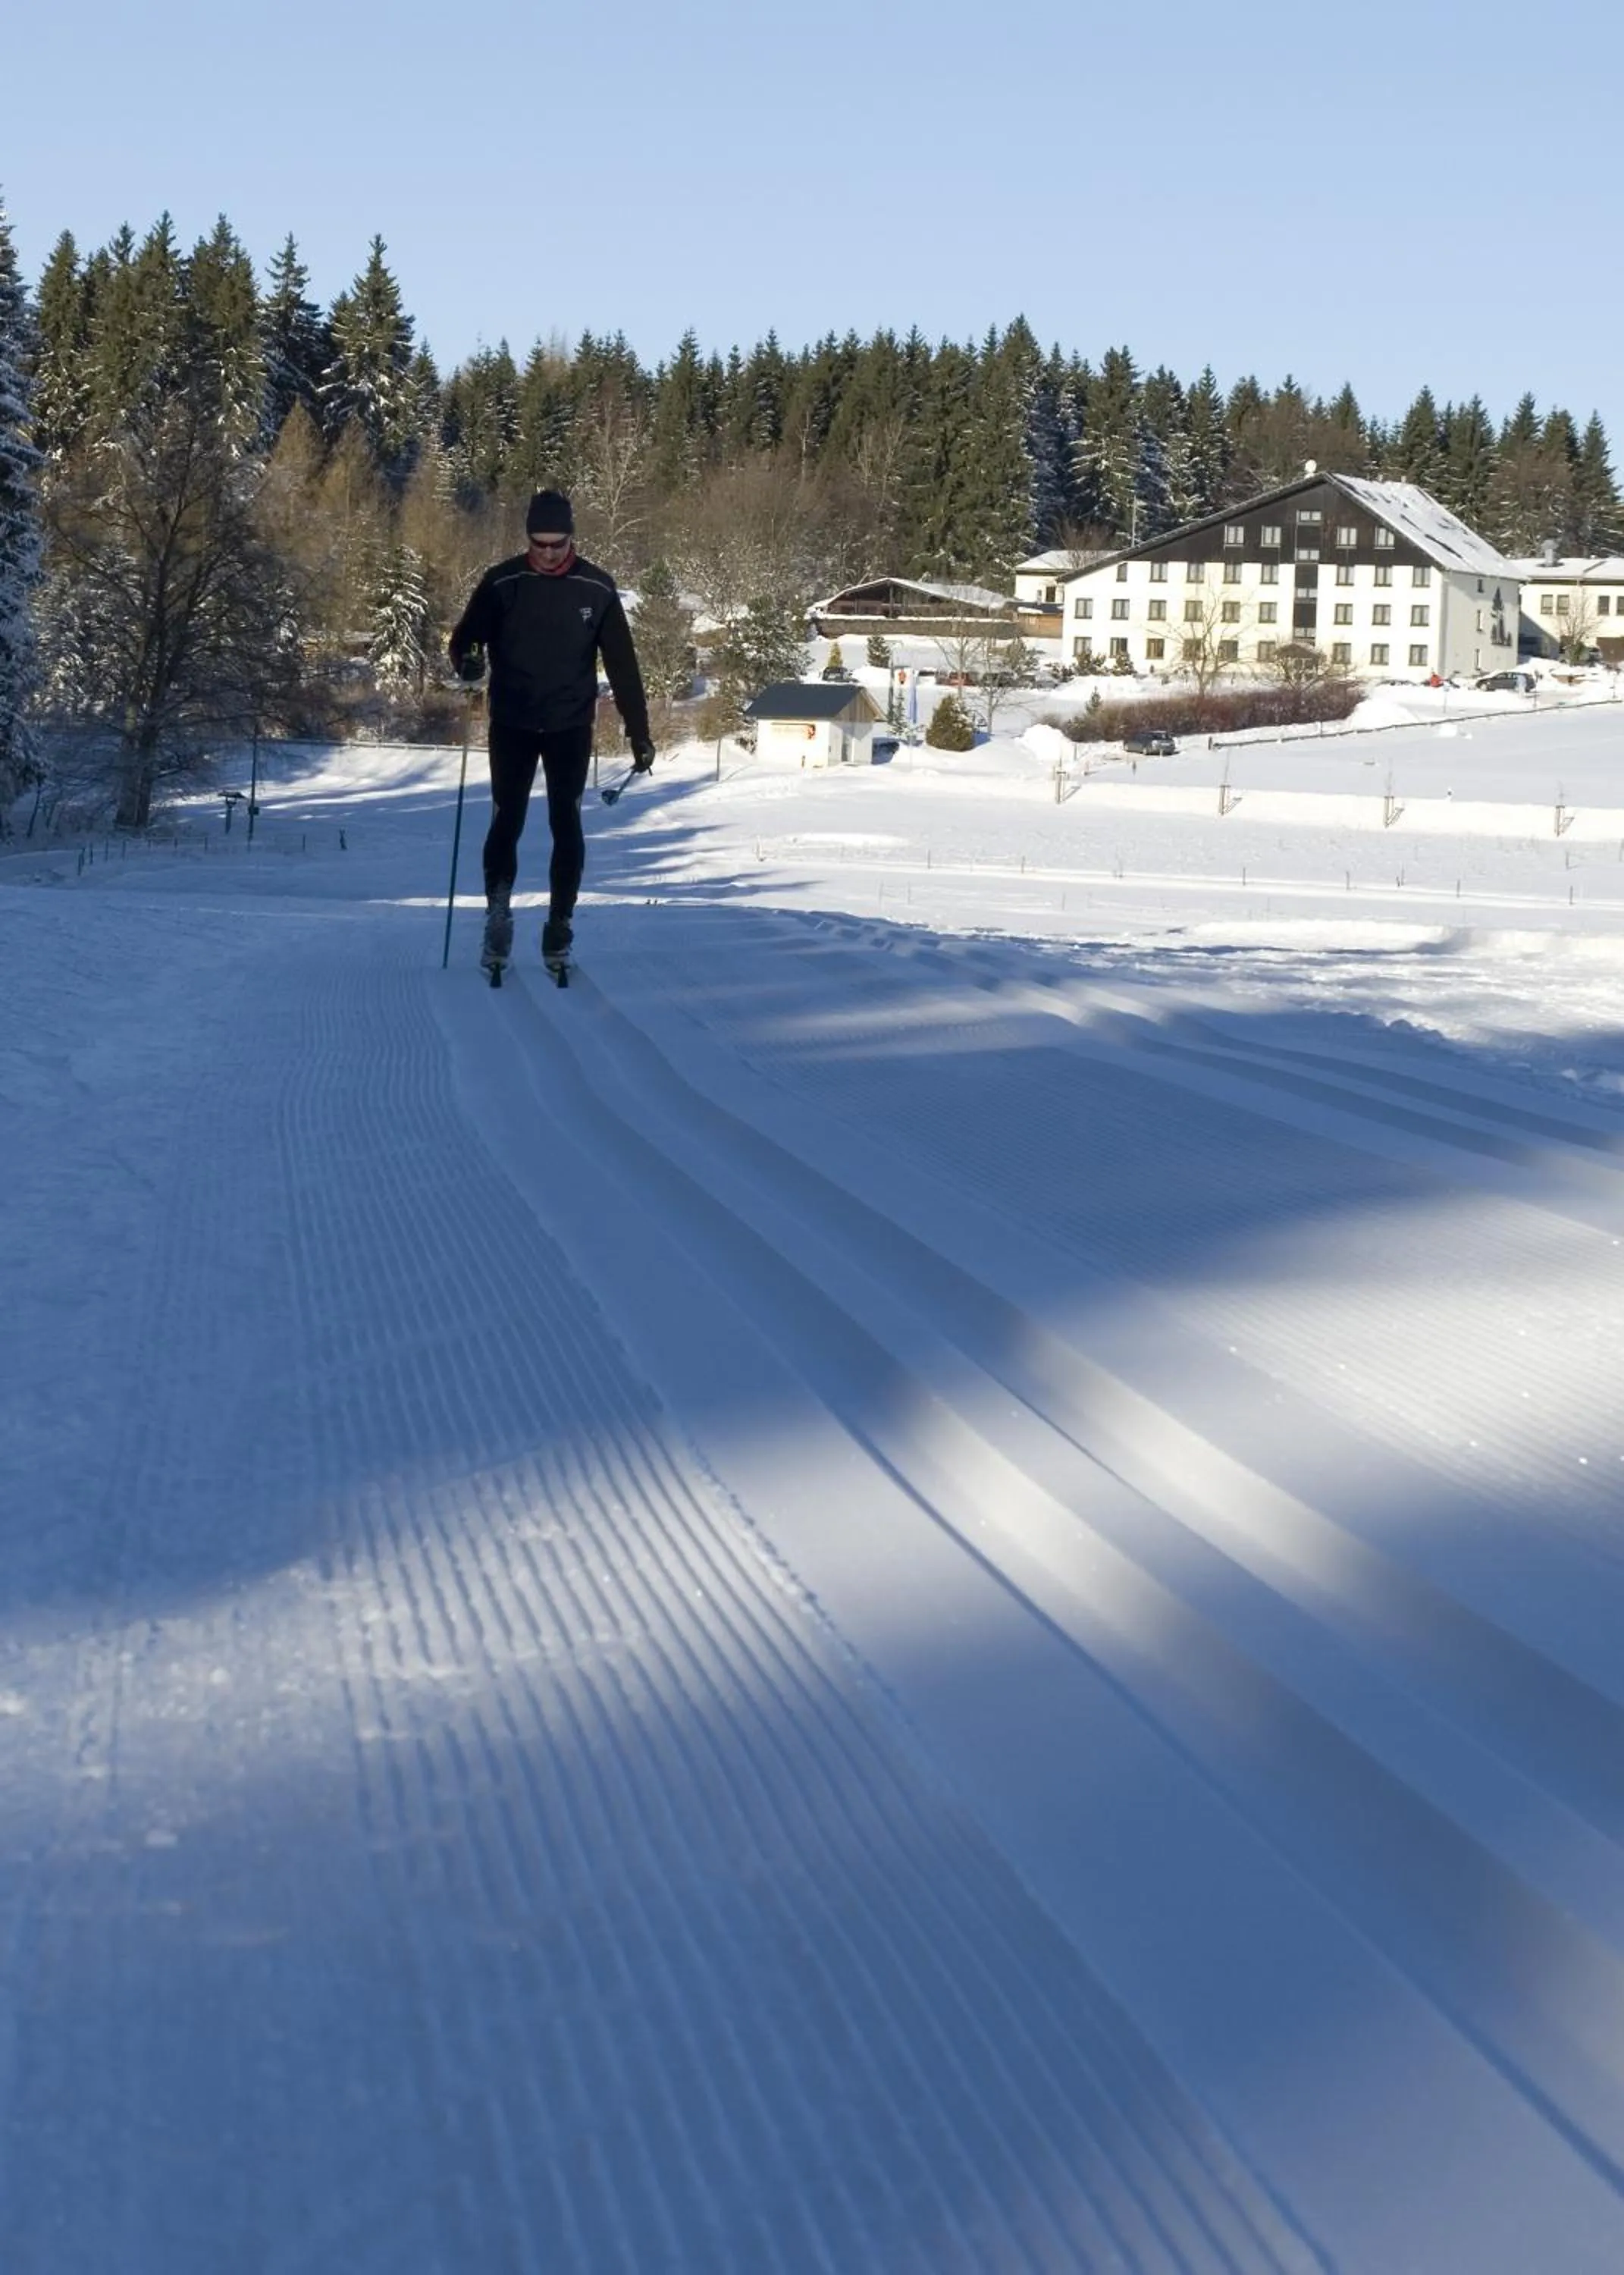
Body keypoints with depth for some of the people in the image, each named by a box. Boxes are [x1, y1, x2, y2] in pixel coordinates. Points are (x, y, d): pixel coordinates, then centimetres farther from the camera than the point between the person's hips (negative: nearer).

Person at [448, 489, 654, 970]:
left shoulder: (596, 588, -2)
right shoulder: (501, 583, -3)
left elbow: (622, 665, 4)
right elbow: (464, 639, 4)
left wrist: (639, 734, 2)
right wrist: (467, 660, -22)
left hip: (571, 727, 0)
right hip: (512, 725, 0)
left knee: (566, 825, 1)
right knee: (507, 821, -4)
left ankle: (560, 924, 8)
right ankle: (499, 912, 4)